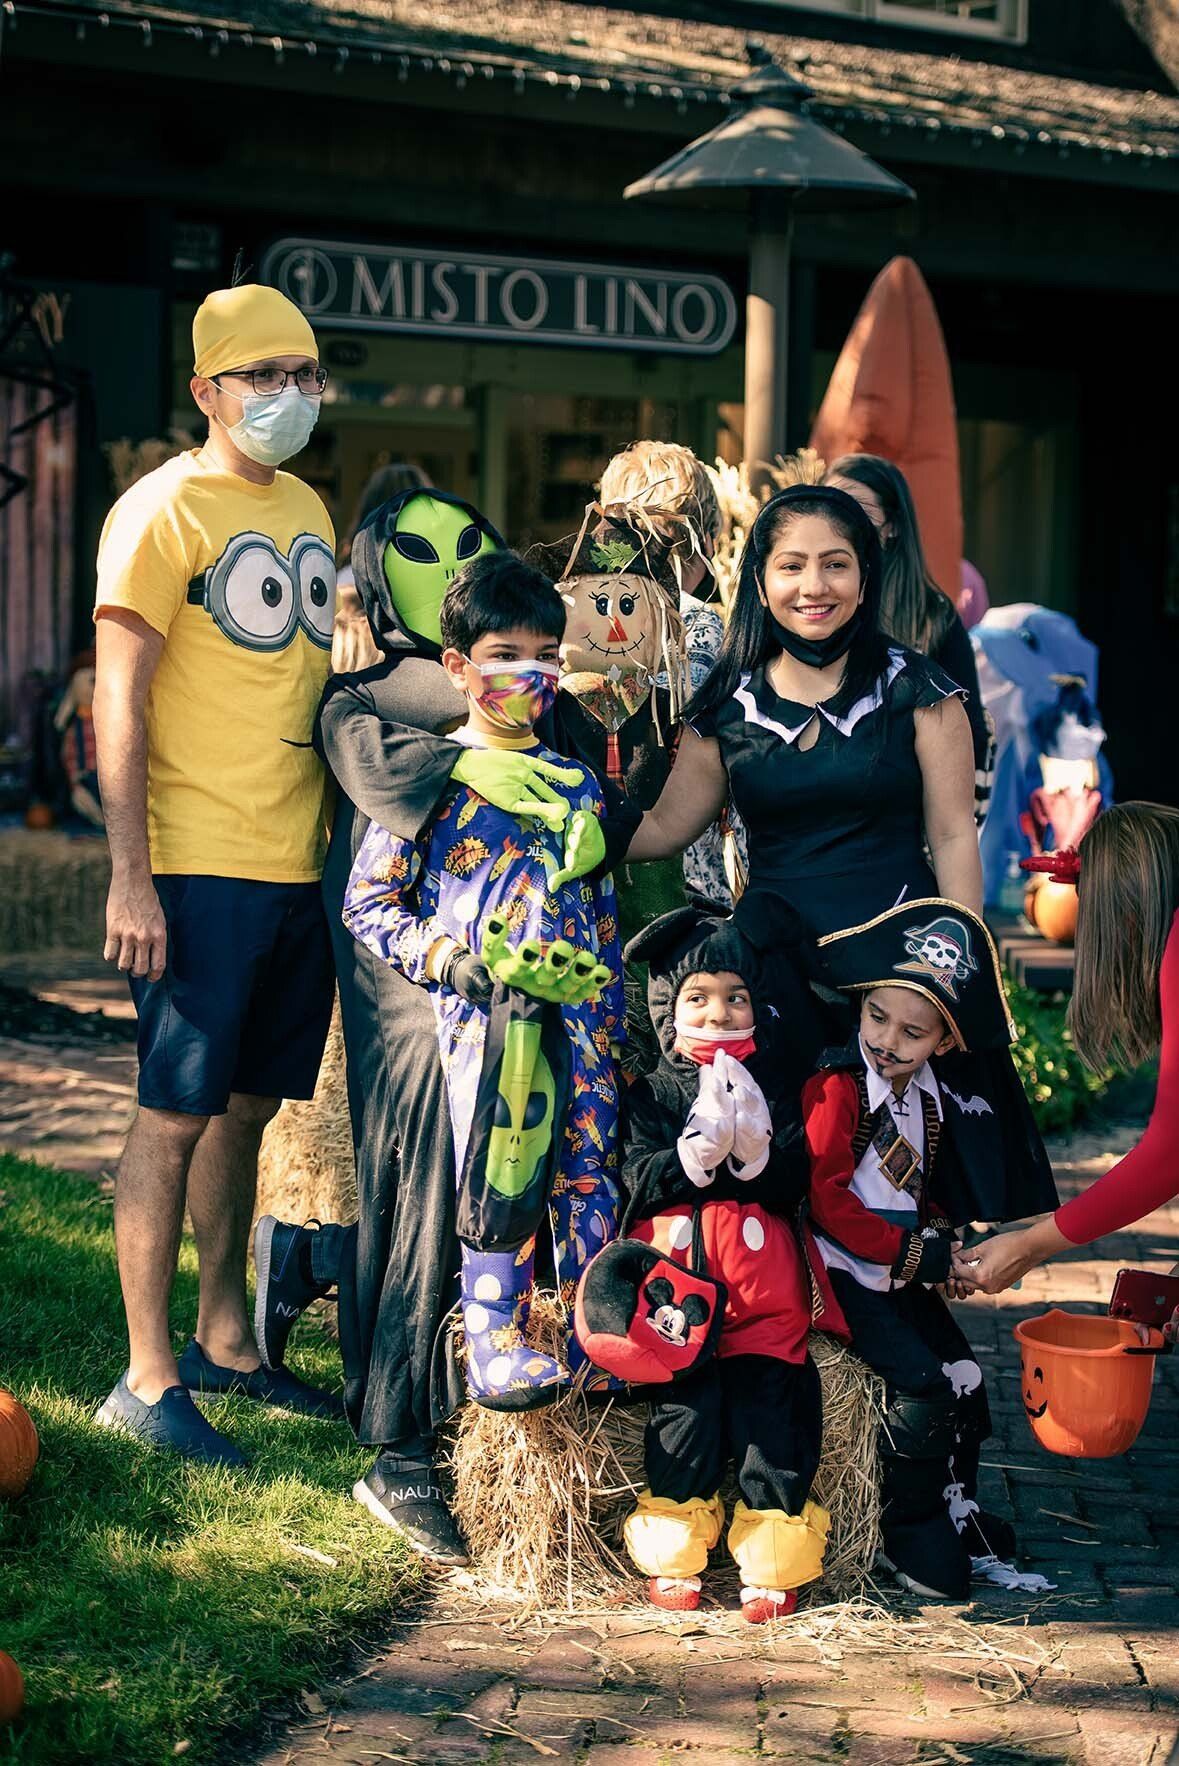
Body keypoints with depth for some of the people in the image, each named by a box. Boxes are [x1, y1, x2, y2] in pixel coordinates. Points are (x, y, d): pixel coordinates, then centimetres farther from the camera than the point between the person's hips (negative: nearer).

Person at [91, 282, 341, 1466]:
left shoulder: (307, 510, 16)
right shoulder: (164, 512, -8)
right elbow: (121, 701, -12)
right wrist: (130, 878, -18)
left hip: (302, 867, 7)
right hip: (201, 870, -7)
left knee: (246, 1106, 14)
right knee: (177, 1113, -3)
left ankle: (223, 1341, 26)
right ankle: (147, 1380, 3)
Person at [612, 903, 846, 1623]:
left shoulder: (775, 1090, 11)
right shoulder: (652, 1095, 9)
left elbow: (794, 1183, 1)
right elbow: (639, 1177, -4)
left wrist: (753, 1153, -18)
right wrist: (697, 1152, -19)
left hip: (763, 1288, 1)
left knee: (767, 1407, -11)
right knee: (684, 1407, -11)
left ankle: (774, 1557, -4)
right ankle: (674, 1553, 1)